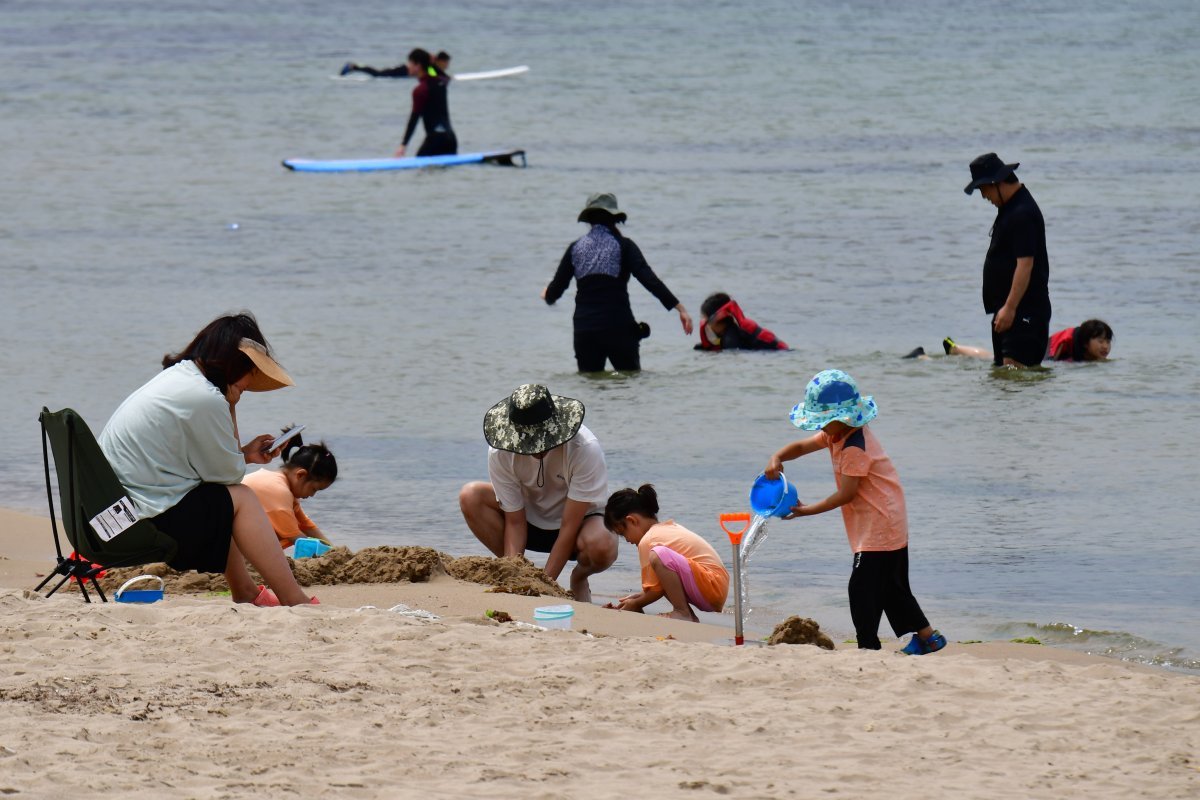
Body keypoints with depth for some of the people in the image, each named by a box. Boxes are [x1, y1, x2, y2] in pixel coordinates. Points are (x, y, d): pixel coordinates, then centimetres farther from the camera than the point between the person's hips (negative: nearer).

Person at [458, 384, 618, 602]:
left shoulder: (585, 449, -30)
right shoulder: (500, 453, -22)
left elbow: (569, 526, -28)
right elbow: (514, 522, -17)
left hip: (580, 519, -3)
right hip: (532, 520, 3)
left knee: (601, 548, -40)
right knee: (470, 497, -23)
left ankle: (579, 579, 0)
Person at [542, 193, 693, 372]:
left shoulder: (575, 248, 6)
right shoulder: (623, 246, -2)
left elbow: (554, 292, 8)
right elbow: (650, 280, -11)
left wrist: (548, 295, 33)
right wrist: (679, 307, -12)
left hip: (584, 330, 2)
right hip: (619, 328, -2)